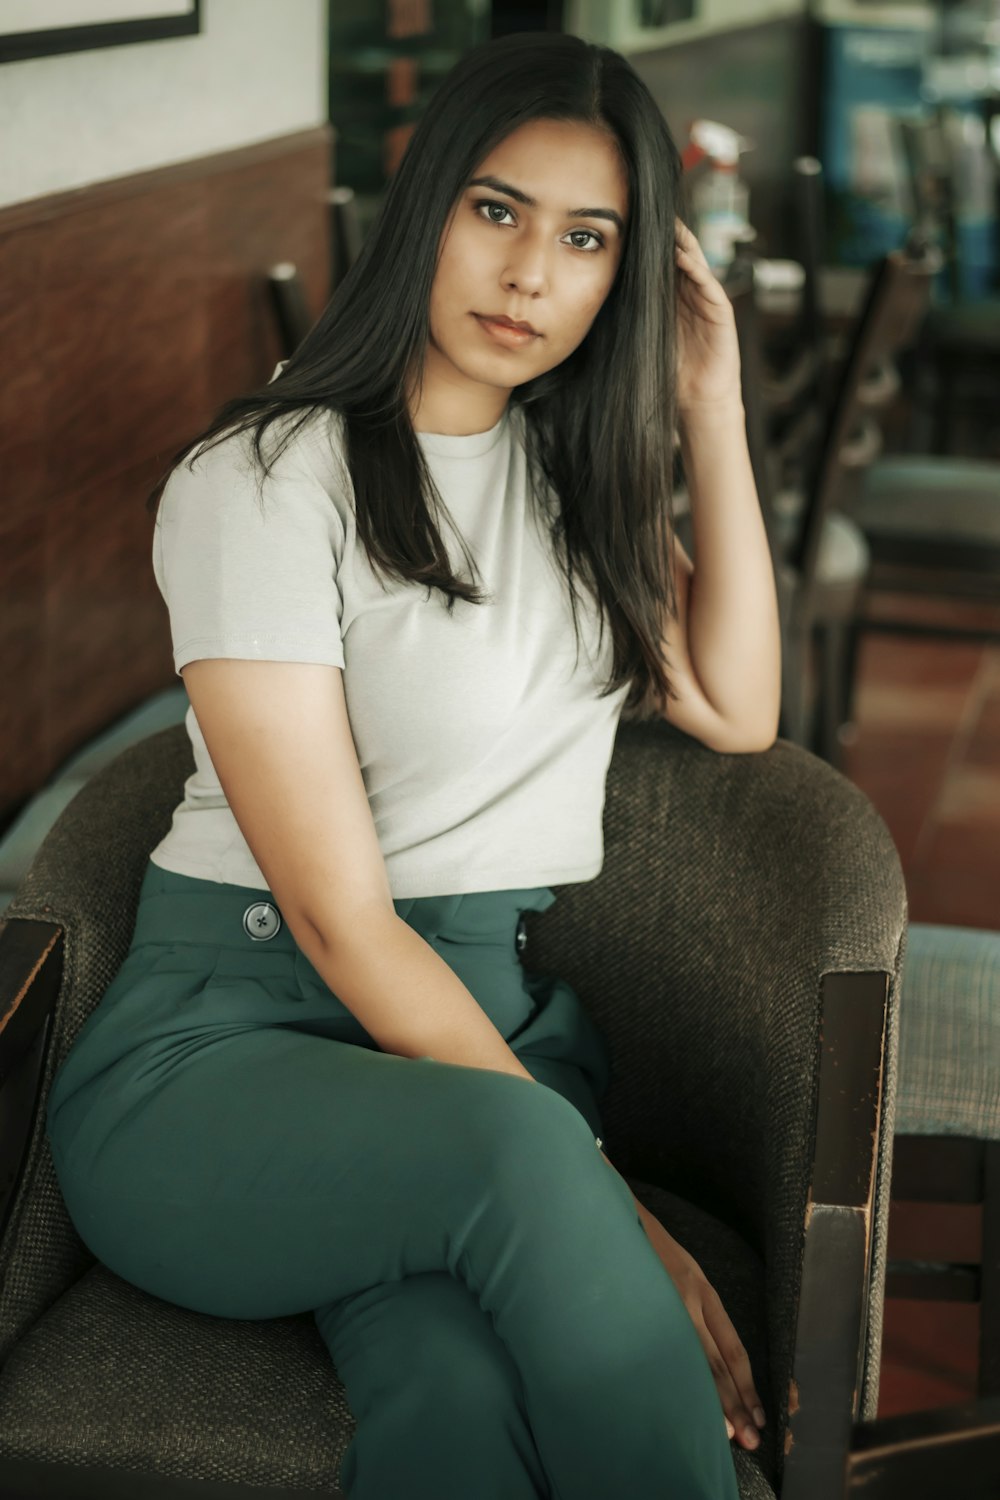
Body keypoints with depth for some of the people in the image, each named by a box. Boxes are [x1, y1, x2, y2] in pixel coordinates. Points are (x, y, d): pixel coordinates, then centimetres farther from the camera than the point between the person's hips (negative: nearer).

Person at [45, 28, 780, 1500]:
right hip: (227, 1038, -4)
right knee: (509, 1151, -40)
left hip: (510, 1022, 4)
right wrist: (608, 1213, -20)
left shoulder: (581, 468, 14)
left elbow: (736, 711, 14)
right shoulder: (264, 480, -9)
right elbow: (341, 919, -14)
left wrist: (712, 412, 7)